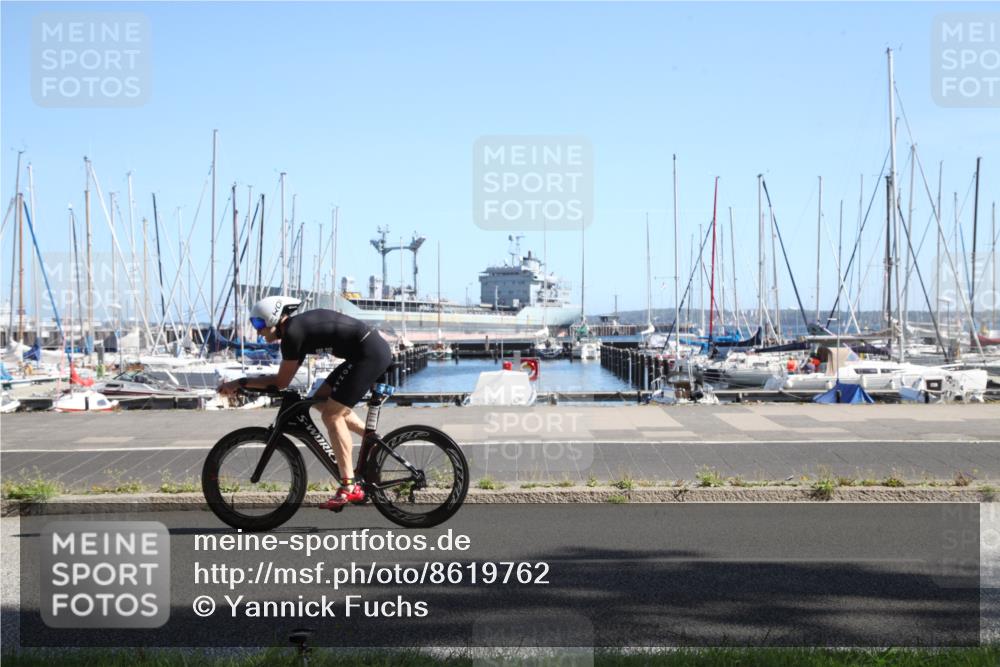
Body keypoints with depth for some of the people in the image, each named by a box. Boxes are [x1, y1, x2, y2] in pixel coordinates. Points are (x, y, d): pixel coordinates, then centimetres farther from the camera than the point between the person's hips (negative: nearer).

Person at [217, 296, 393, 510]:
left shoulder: (292, 333, -13)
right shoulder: (298, 327, 15)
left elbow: (282, 382, -9)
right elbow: (285, 378, 19)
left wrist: (240, 383, -3)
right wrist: (247, 384, 14)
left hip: (370, 354, -10)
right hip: (374, 351, 10)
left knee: (331, 415, -6)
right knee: (322, 400, 15)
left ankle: (349, 487, -6)